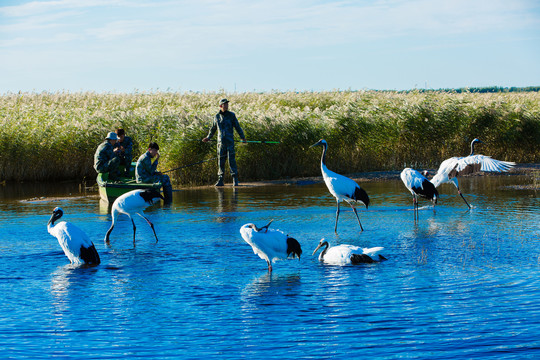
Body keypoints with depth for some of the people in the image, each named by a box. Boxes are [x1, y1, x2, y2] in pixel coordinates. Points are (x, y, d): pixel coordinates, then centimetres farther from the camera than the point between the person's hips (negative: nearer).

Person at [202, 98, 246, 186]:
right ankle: (220, 180, 7)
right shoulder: (217, 117, 10)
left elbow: (237, 127, 6)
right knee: (221, 161, 3)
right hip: (221, 142, 2)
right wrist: (208, 137, 32)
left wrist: (242, 137, 0)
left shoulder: (231, 115, 3)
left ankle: (235, 180, -3)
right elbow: (213, 129, 24)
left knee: (231, 160, -7)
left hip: (230, 142, -2)